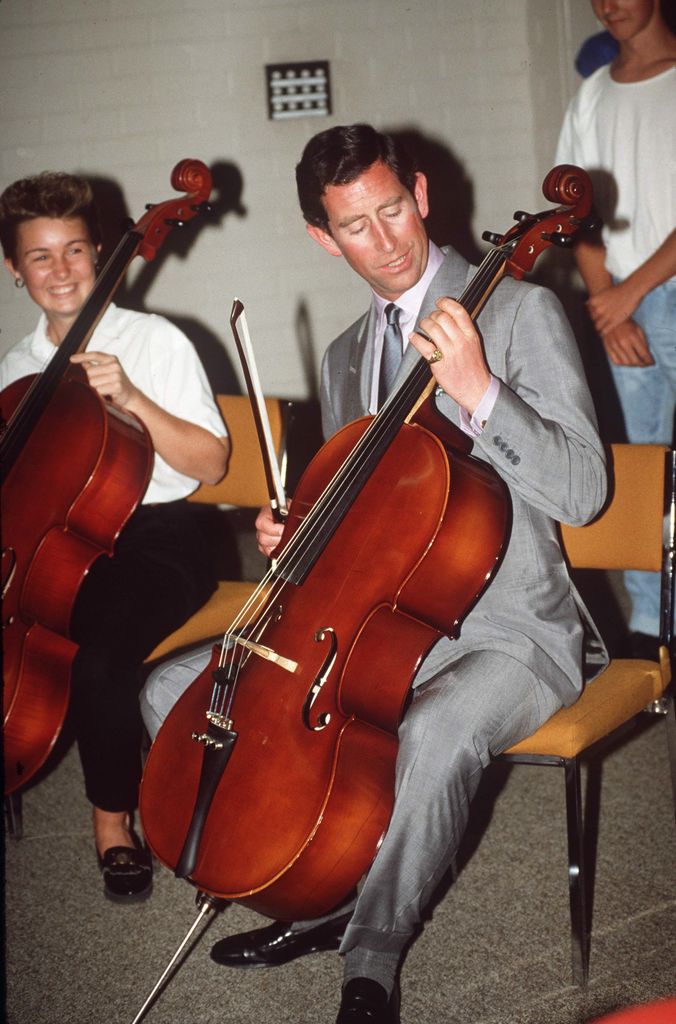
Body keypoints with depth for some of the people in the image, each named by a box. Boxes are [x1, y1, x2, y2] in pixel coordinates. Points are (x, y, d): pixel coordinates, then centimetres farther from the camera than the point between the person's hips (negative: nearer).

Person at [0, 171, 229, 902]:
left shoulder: (155, 342, 1)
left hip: (152, 538, -4)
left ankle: (112, 817, -9)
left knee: (100, 654, -33)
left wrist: (132, 399, -16)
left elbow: (210, 463, -5)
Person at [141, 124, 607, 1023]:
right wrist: (296, 531, 1)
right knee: (175, 692, -2)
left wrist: (479, 392, -28)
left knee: (434, 735, -39)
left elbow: (581, 491, -16)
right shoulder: (345, 358, 14)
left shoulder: (520, 312, -7)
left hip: (507, 629, -7)